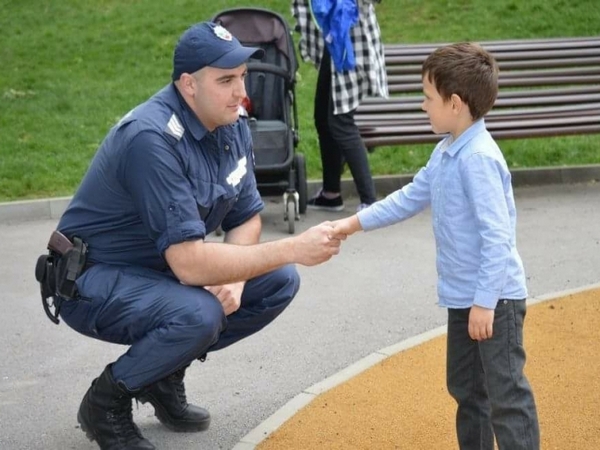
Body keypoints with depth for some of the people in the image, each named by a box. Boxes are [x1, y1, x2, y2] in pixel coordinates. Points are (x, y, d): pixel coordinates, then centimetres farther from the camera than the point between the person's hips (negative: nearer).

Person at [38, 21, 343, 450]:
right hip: (93, 281, -8)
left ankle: (165, 376, 10)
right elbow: (190, 265, -35)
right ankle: (106, 402, -5)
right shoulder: (152, 139, -30)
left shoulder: (233, 125, -4)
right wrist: (293, 248, -32)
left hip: (164, 268, 8)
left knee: (279, 283, -3)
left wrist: (233, 278, -15)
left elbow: (246, 218, 6)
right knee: (198, 314, -34)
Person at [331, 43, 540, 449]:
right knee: (465, 387, 20)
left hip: (494, 298, -10)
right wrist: (355, 223, 16)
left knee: (507, 394, -2)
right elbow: (410, 198, 18)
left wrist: (485, 301, -24)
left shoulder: (478, 158, -23)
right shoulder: (446, 152, 6)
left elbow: (497, 236, -25)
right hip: (464, 295, 10)